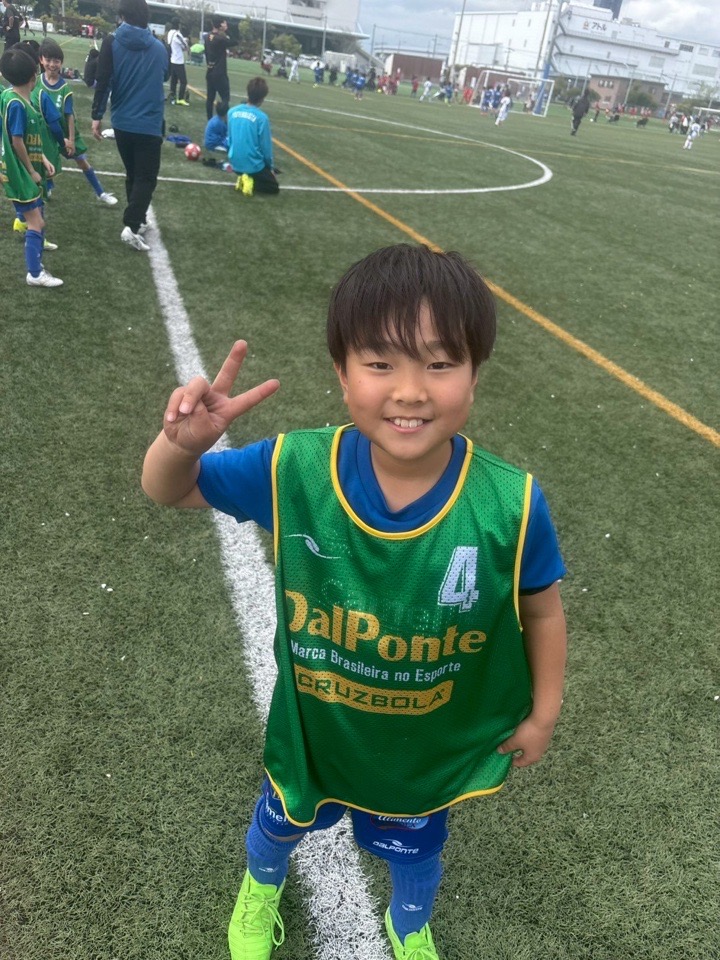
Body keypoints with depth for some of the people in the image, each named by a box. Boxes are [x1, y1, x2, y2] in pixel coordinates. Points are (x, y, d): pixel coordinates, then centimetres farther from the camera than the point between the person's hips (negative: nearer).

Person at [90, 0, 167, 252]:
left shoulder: (112, 43, -2)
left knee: (132, 174, 18)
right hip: (150, 124, -2)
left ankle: (137, 220, 26)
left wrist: (97, 116, -4)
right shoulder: (159, 47, 3)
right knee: (146, 177, 0)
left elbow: (103, 81, -8)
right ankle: (131, 226, -16)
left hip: (122, 122, 2)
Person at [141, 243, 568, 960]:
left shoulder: (511, 505, -30)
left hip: (431, 747, 0)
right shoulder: (292, 470, -28)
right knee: (279, 822, 32)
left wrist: (543, 713, 1)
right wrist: (182, 443, -39)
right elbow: (169, 492, -16)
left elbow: (542, 610, -12)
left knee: (413, 849, 31)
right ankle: (261, 888, 73)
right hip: (313, 730, 1)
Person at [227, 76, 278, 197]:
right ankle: (251, 180, -8)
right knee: (274, 187, 17)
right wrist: (270, 166, 6)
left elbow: (229, 139, 8)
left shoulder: (232, 112, -2)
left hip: (235, 163, 6)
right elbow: (266, 146, -11)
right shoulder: (262, 117, -17)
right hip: (254, 165, -5)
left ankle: (242, 177, 4)